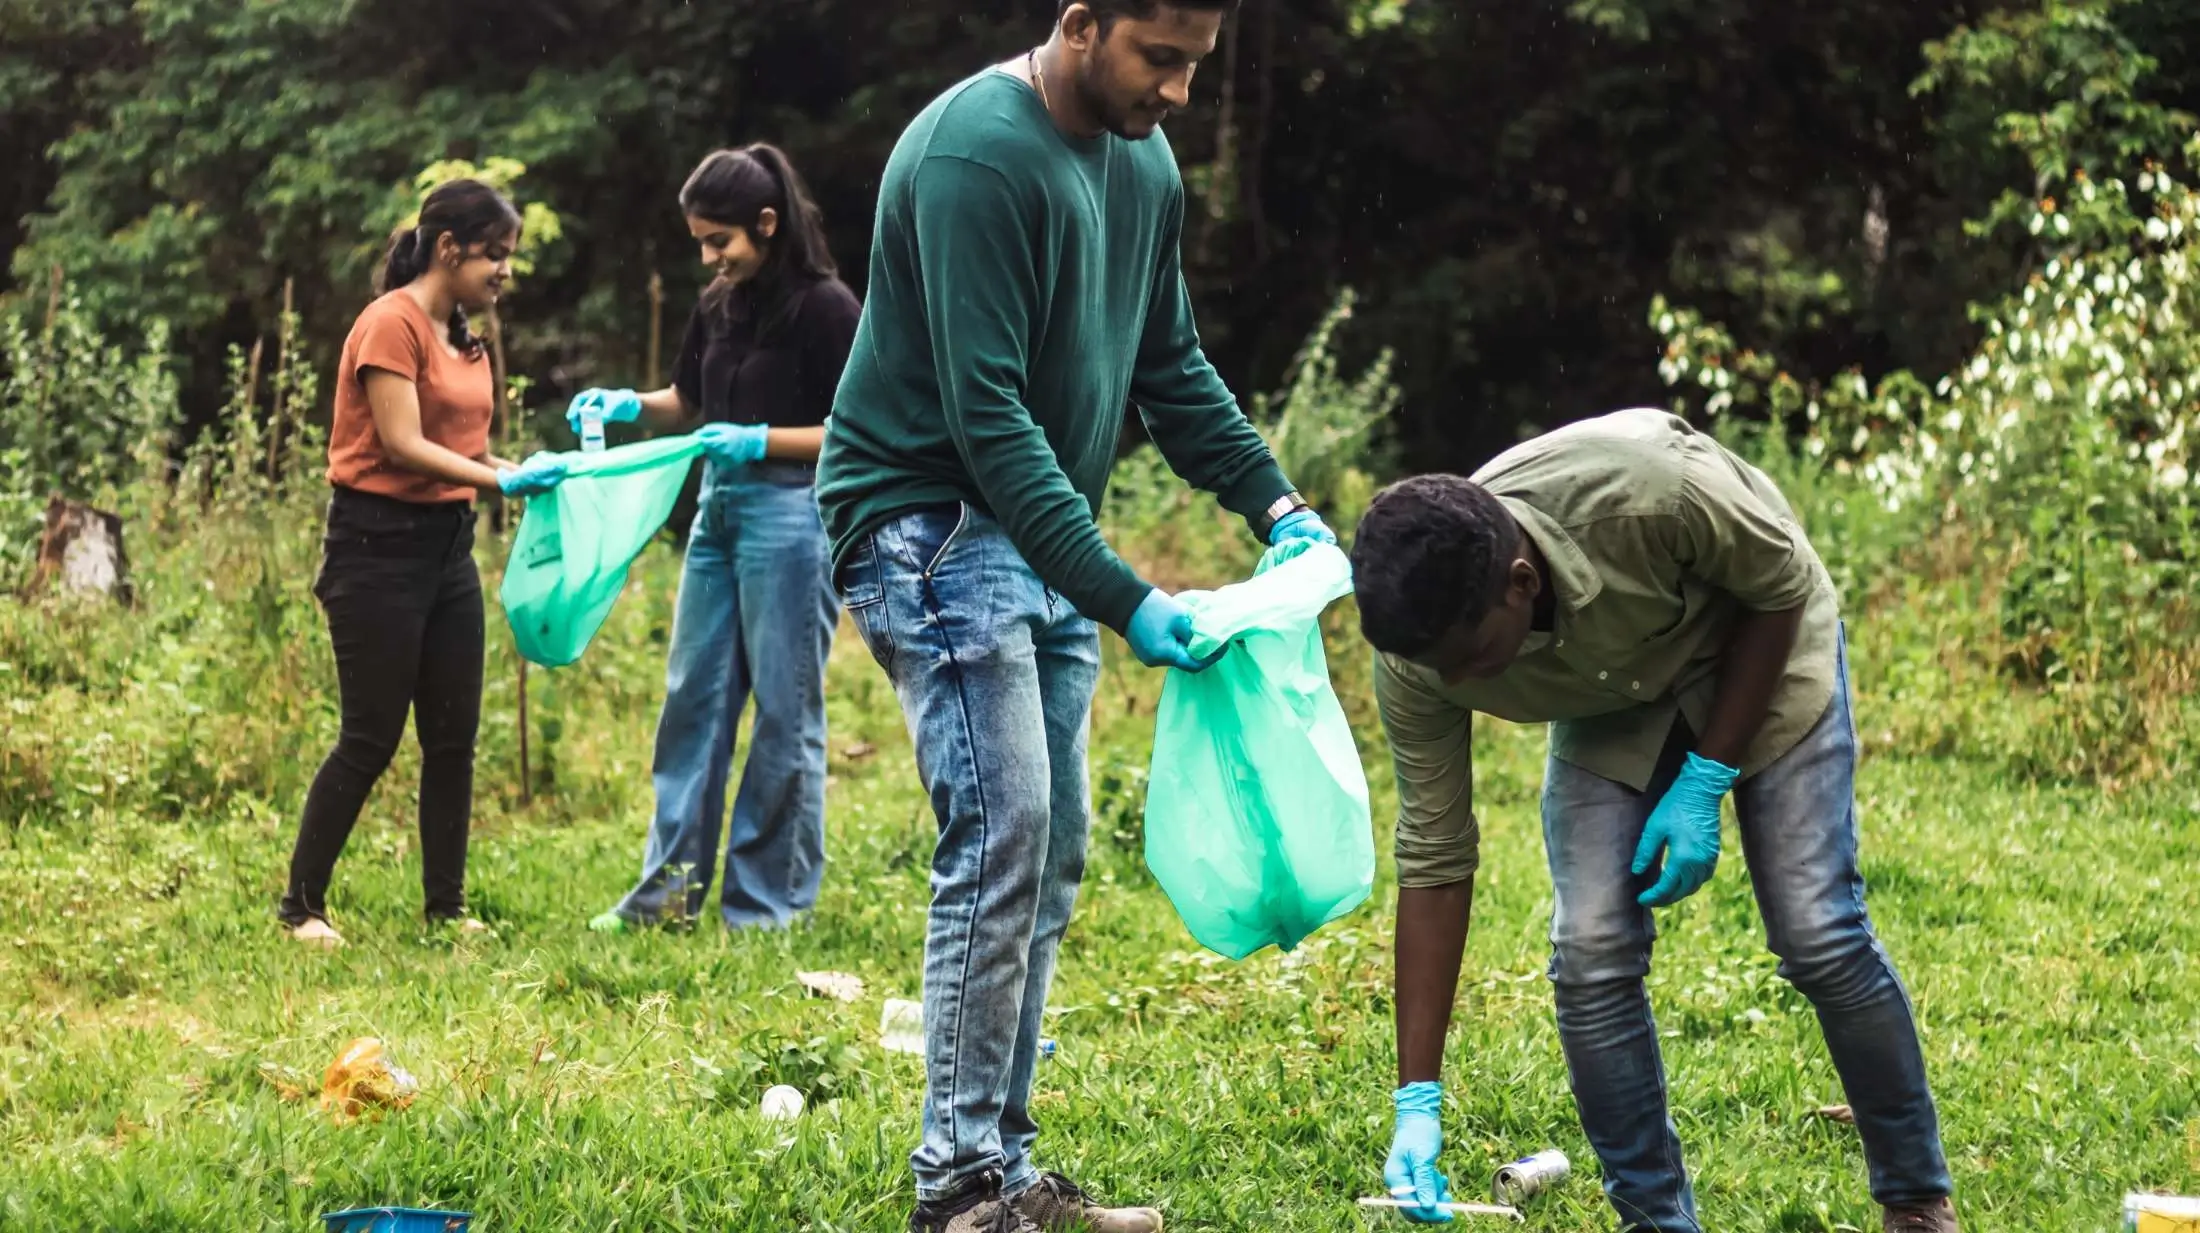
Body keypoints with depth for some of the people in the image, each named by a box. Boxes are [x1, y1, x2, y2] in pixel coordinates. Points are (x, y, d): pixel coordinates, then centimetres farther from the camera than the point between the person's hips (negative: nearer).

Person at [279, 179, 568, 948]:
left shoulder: (462, 336, 14)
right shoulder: (392, 324, -13)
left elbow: (459, 448, 10)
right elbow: (402, 445, -19)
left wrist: (530, 473, -6)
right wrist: (503, 481, -24)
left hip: (447, 545, 8)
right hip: (379, 546, -8)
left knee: (454, 737, 7)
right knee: (371, 738, -5)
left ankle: (447, 907, 13)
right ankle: (302, 905, 5)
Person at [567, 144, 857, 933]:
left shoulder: (825, 307, -10)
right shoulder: (719, 307, 11)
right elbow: (687, 402, 23)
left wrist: (761, 441, -21)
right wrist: (630, 406, 4)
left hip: (791, 511, -8)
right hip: (718, 509, 8)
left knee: (784, 708, 0)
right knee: (693, 697, 7)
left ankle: (768, 900, 7)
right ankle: (672, 885, 12)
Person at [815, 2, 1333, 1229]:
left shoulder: (1144, 162, 7)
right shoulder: (978, 152, -21)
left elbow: (1172, 365, 17)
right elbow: (984, 413, -25)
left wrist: (1275, 503, 3)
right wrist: (1121, 598, -27)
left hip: (1044, 531, 9)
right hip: (930, 519, -9)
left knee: (1049, 856, 7)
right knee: (1001, 836, -16)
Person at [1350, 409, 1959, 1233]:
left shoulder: (1651, 492, -42)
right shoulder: (1417, 656, -29)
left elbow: (1782, 587, -20)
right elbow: (1434, 863, -20)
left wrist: (1706, 780, -22)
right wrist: (1417, 1101, -22)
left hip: (1756, 649, -3)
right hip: (1609, 702, 3)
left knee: (1819, 934, -10)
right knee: (1591, 955, -13)